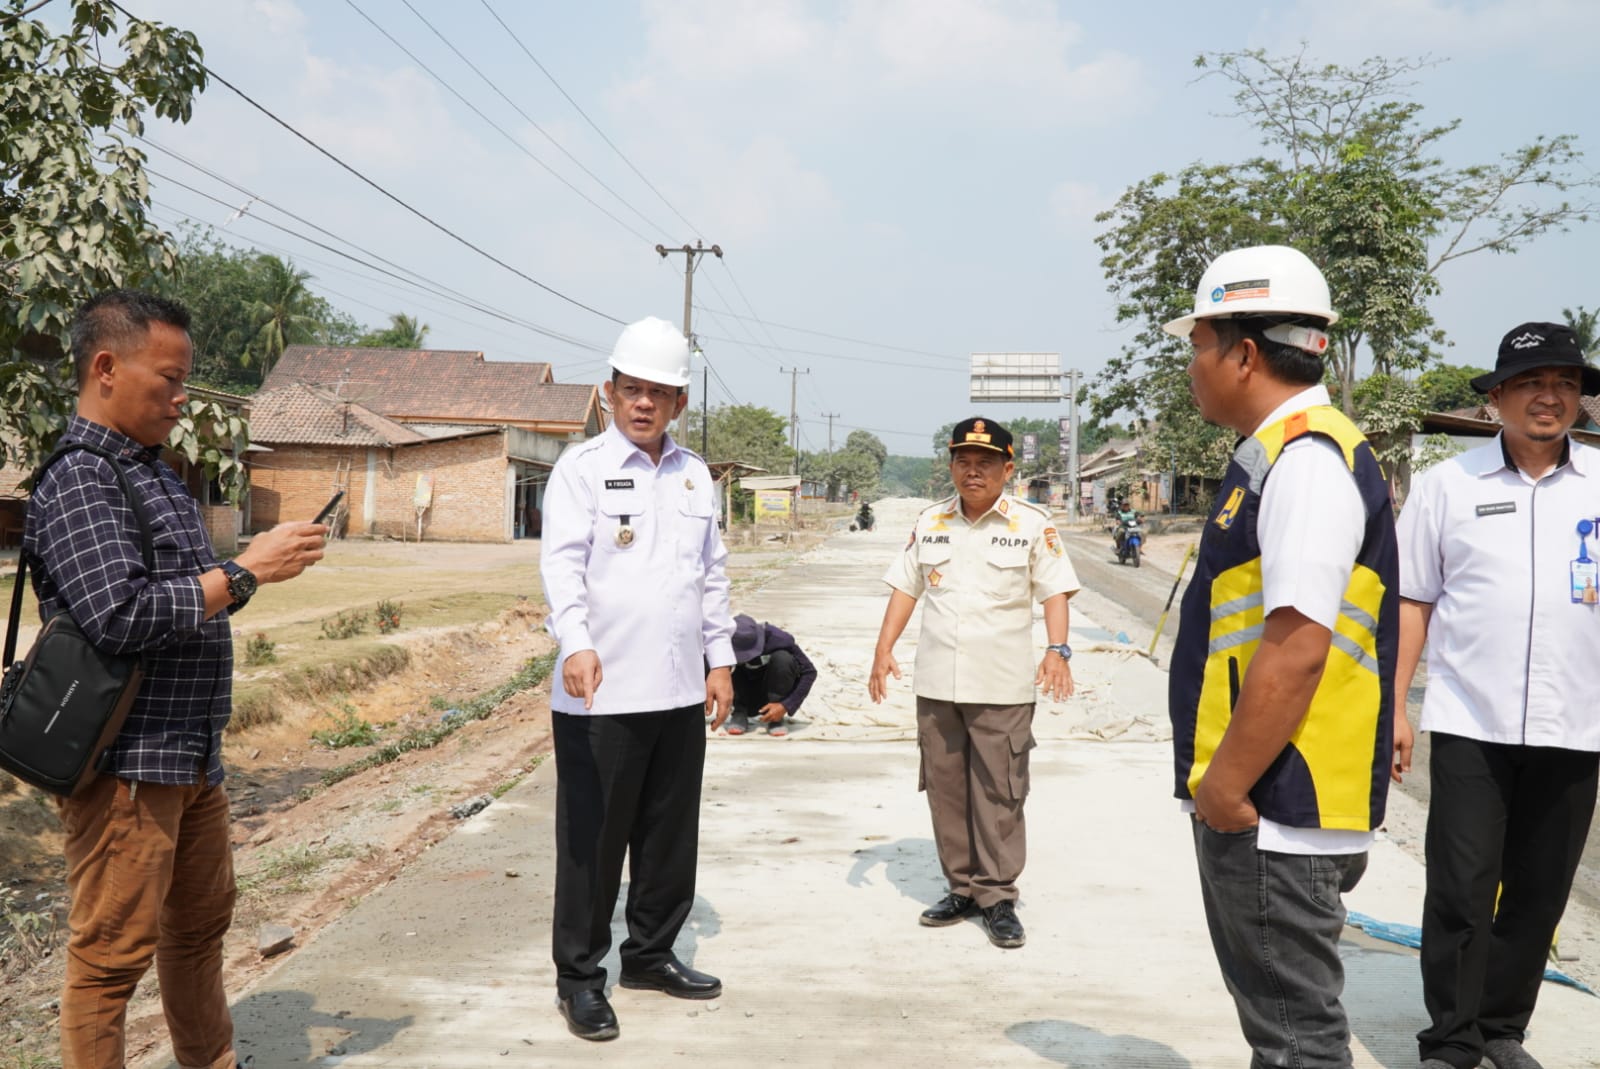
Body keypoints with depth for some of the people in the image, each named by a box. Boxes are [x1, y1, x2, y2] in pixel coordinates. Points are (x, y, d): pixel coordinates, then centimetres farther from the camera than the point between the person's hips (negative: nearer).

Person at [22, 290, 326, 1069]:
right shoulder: (77, 481, -14)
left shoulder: (154, 471, 15)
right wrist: (245, 571, -20)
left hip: (192, 756, 10)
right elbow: (119, 615, -25)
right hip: (126, 764, -10)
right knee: (112, 953, 0)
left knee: (201, 925, 20)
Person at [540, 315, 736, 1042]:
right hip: (601, 694, -5)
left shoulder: (694, 474, 13)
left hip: (680, 692, 6)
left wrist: (721, 660, 14)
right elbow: (562, 563, -17)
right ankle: (579, 976, 17)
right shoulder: (581, 467, -4)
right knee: (593, 840, 4)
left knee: (671, 834, 15)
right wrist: (575, 644, -32)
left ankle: (651, 954, 31)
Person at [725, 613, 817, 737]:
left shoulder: (779, 639, -27)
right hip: (749, 701, 1)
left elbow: (809, 672, -22)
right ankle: (740, 712, -10)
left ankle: (776, 719, -18)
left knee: (782, 658, -31)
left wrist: (785, 706, -30)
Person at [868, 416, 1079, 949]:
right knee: (945, 787, 10)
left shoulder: (1032, 524, -1)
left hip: (1002, 685, -4)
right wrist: (884, 649, 4)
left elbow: (1054, 592, -4)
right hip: (936, 682, 4)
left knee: (999, 791, 0)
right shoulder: (930, 522, 10)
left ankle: (997, 896, 10)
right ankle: (962, 887, 23)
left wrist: (1057, 650, -18)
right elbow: (905, 587, 13)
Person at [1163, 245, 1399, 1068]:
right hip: (1250, 798, 10)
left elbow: (1297, 648, -26)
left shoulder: (1308, 459, -18)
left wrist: (1225, 785, -19)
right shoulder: (1276, 454, 13)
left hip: (1273, 808, -10)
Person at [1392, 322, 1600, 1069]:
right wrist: (1392, 707, 0)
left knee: (1540, 894, 13)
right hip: (1470, 726, -2)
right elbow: (1412, 601, 3)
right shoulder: (1447, 485, 1)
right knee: (1460, 895, 2)